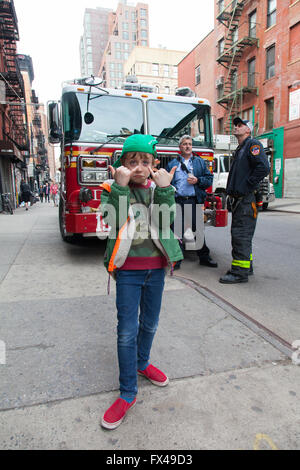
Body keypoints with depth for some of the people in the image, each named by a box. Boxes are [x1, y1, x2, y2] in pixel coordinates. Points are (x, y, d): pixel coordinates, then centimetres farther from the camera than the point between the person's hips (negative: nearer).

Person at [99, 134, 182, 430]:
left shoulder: (160, 188, 3)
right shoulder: (113, 189, -4)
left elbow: (166, 221, -12)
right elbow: (114, 220, -20)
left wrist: (164, 189, -19)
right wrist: (121, 186, -23)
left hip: (156, 267, 3)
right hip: (128, 269, -3)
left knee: (150, 323, 19)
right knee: (127, 330, 1)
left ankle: (142, 363, 46)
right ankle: (127, 393, 18)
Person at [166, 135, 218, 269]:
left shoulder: (200, 162, 15)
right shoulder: (172, 164, 13)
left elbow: (209, 179, 11)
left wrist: (197, 180, -8)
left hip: (194, 201, 1)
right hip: (178, 201, 0)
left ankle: (204, 257, 14)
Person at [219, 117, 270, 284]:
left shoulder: (253, 144, -6)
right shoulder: (240, 149, 24)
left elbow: (264, 167, -20)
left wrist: (247, 186, -17)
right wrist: (231, 190, 13)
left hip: (247, 200, -10)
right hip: (239, 199, 10)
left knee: (241, 235, -10)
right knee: (241, 235, 14)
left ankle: (240, 272, -6)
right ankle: (247, 266, 24)